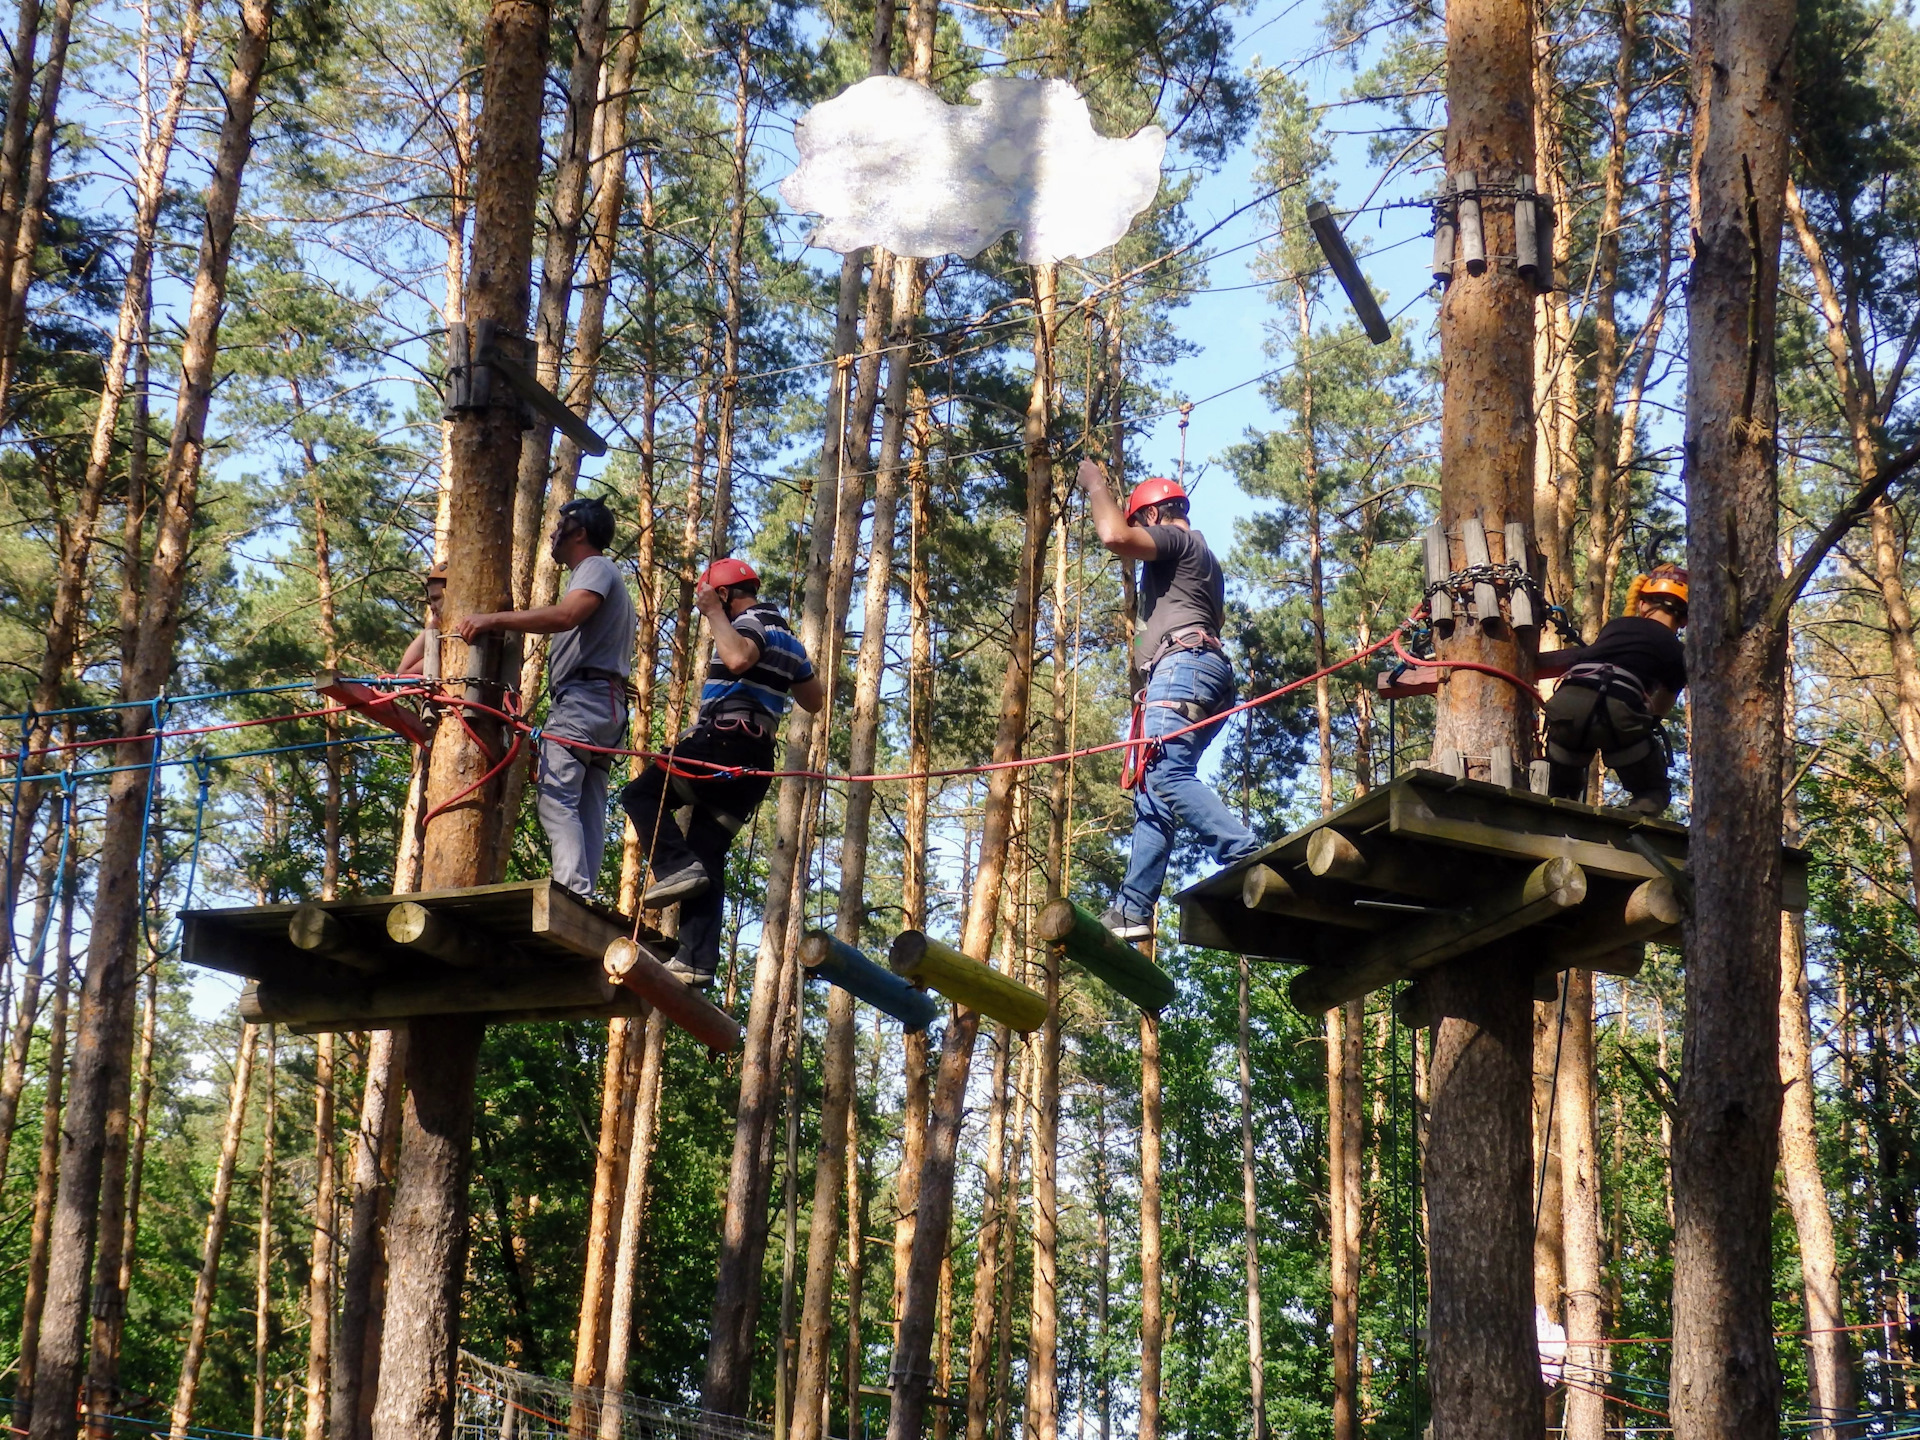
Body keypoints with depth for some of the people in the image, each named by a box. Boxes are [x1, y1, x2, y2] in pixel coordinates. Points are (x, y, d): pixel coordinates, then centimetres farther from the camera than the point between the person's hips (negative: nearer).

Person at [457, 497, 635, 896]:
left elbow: (565, 615, -20)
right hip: (606, 708, 11)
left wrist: (495, 619, -22)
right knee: (588, 812, 1)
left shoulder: (597, 568, 0)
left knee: (555, 800, -21)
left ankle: (573, 893, -33)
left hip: (582, 699, -11)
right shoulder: (598, 574, 32)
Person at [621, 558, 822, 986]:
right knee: (708, 855, 4)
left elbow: (739, 658, -28)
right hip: (755, 761, 9)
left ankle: (676, 868, -21)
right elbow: (814, 702, 33)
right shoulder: (788, 639, 26)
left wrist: (715, 613, -16)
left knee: (641, 794, -2)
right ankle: (698, 962, -5)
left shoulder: (750, 622, -3)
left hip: (722, 742, -9)